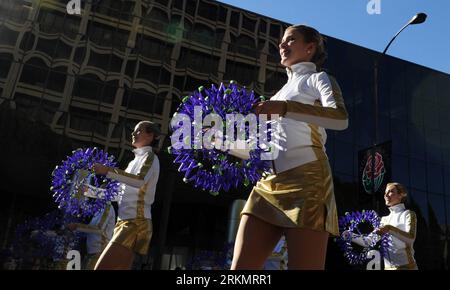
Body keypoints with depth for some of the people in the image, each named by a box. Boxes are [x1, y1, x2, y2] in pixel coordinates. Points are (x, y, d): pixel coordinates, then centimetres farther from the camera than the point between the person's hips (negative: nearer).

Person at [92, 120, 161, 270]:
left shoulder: (150, 157, -2)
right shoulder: (134, 162, 24)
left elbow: (140, 181, -23)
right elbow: (121, 190, 28)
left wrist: (108, 171, -24)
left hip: (136, 222, -9)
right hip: (126, 221, 9)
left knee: (101, 268, -18)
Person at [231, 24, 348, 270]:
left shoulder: (318, 79, 11)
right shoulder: (282, 91, 30)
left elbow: (341, 119, -11)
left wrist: (284, 107, -22)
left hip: (306, 178, -6)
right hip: (269, 183, 6)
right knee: (240, 267, -5)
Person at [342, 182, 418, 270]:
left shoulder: (408, 214, 0)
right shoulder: (384, 219, 16)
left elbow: (411, 238, -17)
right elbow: (369, 241, 8)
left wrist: (390, 229, -31)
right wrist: (350, 236, -6)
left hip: (405, 266, -5)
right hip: (388, 267, 5)